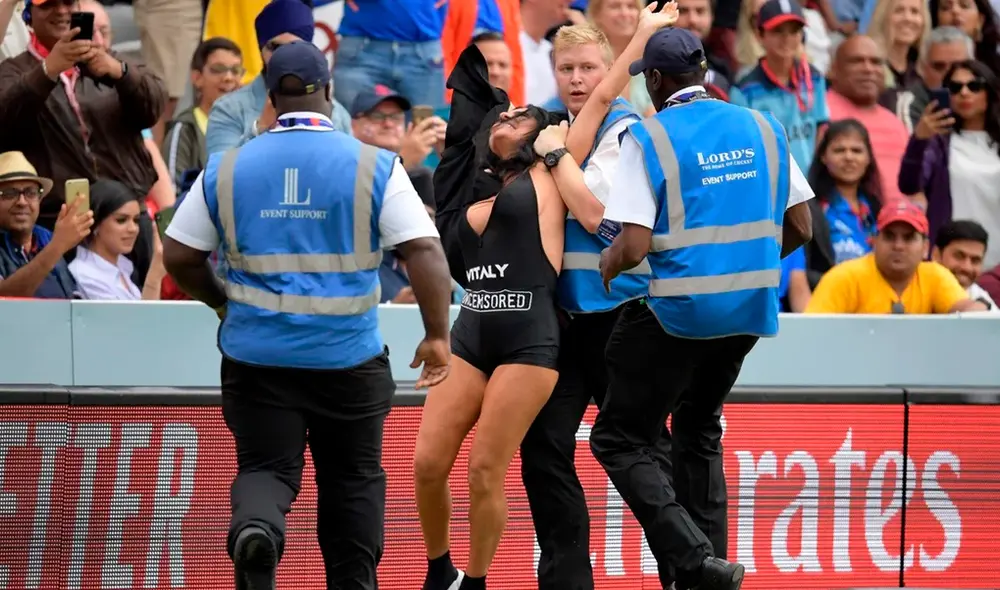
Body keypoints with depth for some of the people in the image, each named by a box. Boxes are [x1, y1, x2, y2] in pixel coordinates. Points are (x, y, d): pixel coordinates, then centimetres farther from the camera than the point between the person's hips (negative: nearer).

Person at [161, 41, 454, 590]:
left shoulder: (227, 169, 2)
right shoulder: (373, 166, -5)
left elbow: (179, 257, 7)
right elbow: (425, 251, -11)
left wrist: (222, 302, 23)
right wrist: (437, 335, -4)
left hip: (257, 354, 1)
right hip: (348, 357, -1)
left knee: (266, 467, 6)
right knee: (352, 478, 15)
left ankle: (255, 525, -27)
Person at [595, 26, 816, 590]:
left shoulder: (648, 138, -10)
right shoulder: (764, 130, 5)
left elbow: (632, 249, -17)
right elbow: (800, 228, 8)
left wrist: (597, 270, 3)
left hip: (675, 311, -6)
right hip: (750, 310, 6)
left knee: (620, 439, 4)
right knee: (699, 431, 25)